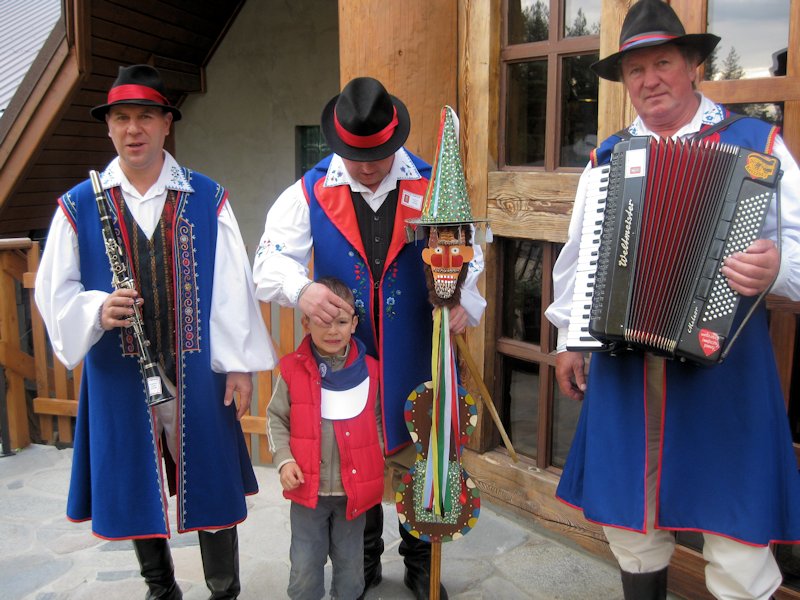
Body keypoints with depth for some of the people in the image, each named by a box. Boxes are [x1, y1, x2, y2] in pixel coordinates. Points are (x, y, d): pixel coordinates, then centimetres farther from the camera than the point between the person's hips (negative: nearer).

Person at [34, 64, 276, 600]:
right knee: (135, 490, 16)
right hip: (119, 378, 2)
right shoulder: (79, 206, 2)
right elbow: (54, 291, 2)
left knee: (213, 486, 8)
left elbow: (232, 287, -2)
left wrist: (240, 363, -6)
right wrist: (96, 310, -19)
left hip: (198, 375, -1)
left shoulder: (208, 199, 0)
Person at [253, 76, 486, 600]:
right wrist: (302, 289, -33)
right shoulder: (310, 192, -4)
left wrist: (462, 300, -14)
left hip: (416, 362, 0)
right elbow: (272, 261, -11)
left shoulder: (431, 186, -2)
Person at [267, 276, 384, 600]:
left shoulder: (369, 370, -4)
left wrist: (381, 460, -1)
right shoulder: (293, 369, -7)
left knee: (350, 562, 18)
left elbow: (378, 421, 7)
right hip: (307, 489, -1)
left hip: (355, 489, 1)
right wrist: (284, 459, -8)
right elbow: (276, 419, 2)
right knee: (305, 566, 11)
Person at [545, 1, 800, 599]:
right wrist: (568, 341, 16)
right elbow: (577, 256, 16)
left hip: (722, 360, -3)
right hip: (623, 363, 4)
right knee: (627, 513, 15)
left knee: (735, 527, 2)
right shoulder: (606, 158, 11)